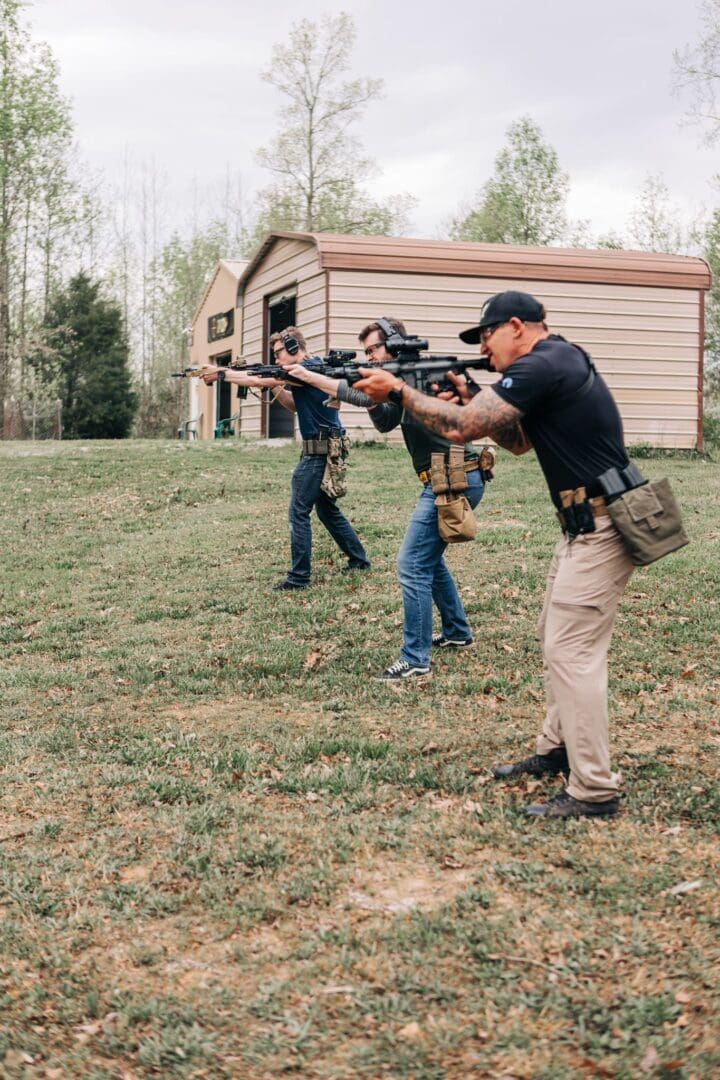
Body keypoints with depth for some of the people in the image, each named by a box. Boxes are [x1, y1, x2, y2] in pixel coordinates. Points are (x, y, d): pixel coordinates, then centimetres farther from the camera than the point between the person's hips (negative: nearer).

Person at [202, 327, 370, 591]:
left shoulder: (308, 368, -15)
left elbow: (259, 381, -17)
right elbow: (293, 406, 23)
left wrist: (220, 373, -12)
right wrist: (275, 386, 6)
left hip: (317, 452, -10)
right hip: (327, 450, 10)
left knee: (298, 513, -6)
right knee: (327, 509, 20)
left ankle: (298, 577, -2)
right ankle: (359, 560, 28)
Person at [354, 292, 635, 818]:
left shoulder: (540, 366, -18)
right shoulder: (557, 360, 15)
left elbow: (459, 428, -19)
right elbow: (519, 441, 21)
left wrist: (398, 389, -6)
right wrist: (469, 399, 8)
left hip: (600, 530, -11)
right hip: (586, 524, 11)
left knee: (572, 651, -9)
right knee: (558, 640, 18)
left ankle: (594, 791, -5)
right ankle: (557, 750, 30)